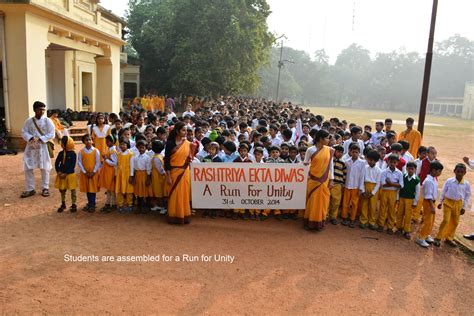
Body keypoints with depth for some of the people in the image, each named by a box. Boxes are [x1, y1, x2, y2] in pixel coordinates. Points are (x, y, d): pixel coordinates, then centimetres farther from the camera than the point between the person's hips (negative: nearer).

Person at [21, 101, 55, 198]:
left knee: (45, 168, 4)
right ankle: (30, 189, 14)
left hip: (43, 147, -2)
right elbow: (24, 132, 1)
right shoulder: (29, 121, 3)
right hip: (31, 147, 2)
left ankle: (45, 188, 17)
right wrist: (31, 138, -18)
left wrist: (40, 139, -18)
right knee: (28, 168, 2)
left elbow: (51, 134, -7)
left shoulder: (47, 121, -3)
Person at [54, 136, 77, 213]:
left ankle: (73, 204, 17)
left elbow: (72, 166, -13)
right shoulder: (61, 153, 2)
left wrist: (65, 173, -17)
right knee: (62, 189, 13)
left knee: (72, 190, 5)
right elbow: (56, 163, 5)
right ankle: (63, 204, 27)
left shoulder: (73, 154, -11)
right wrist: (58, 172, -8)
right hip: (61, 174, 5)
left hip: (70, 174, -5)